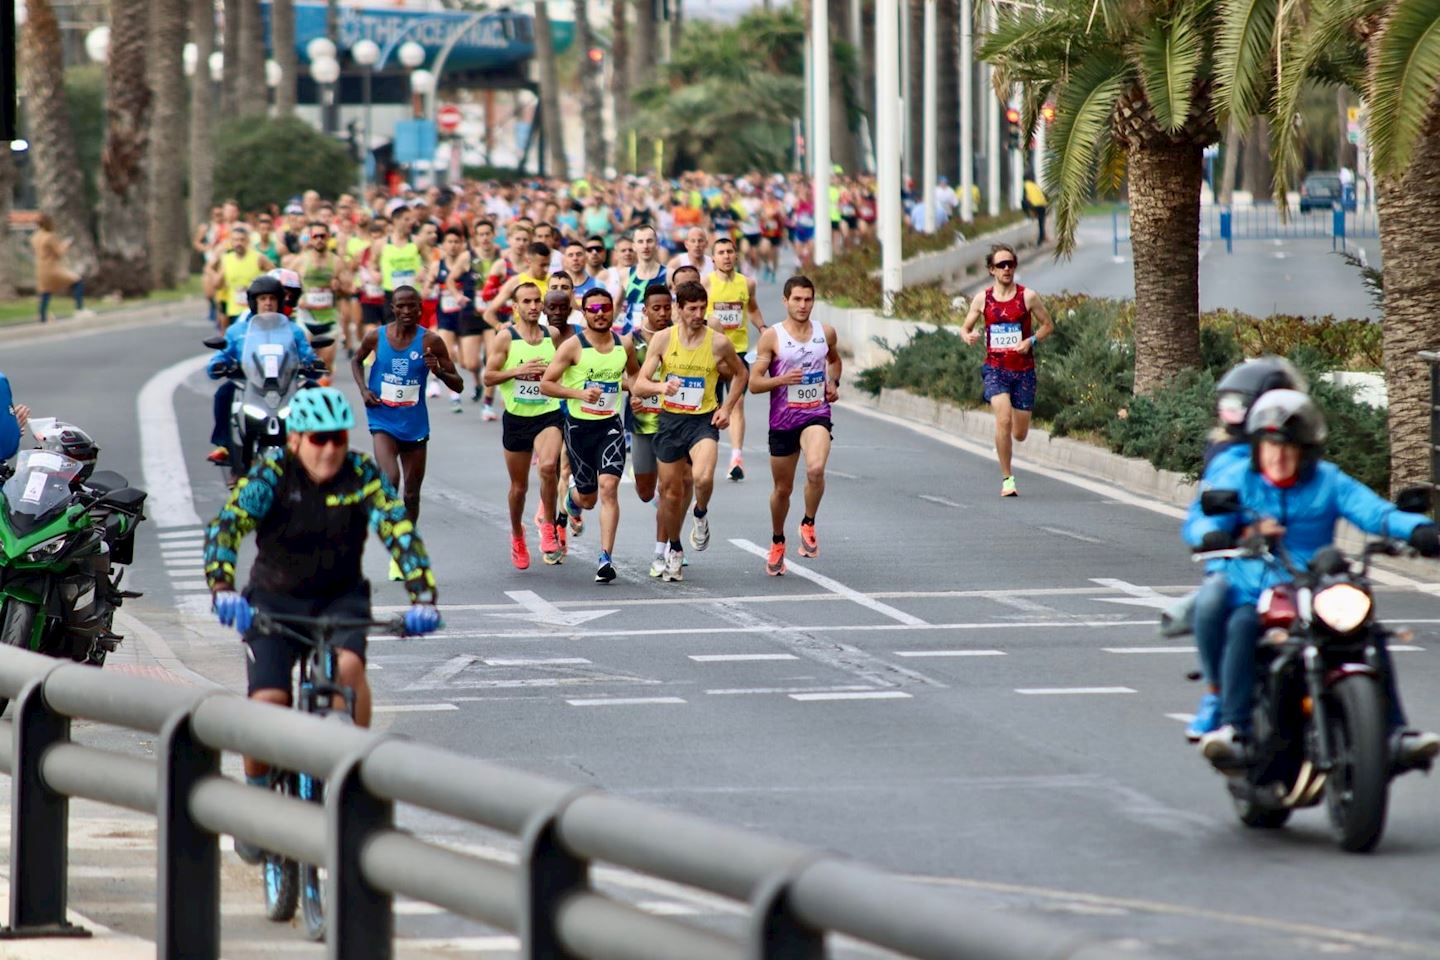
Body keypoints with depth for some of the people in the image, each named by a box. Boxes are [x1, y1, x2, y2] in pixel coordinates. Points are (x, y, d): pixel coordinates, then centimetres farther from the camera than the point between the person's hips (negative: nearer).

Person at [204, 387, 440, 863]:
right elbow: (226, 527, -28)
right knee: (267, 702, -17)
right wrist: (223, 589, -45)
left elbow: (401, 533, -21)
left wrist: (422, 596, -36)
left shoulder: (363, 477, -12)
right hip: (275, 599, -1)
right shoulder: (269, 477, -16)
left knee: (348, 663, -31)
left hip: (340, 597, 1)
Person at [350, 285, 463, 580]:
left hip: (415, 425, 1)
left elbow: (458, 385, -4)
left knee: (411, 493, 8)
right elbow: (356, 360, 17)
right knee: (390, 480, -24)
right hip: (383, 421, -1)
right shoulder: (376, 337, -4)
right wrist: (363, 389, 0)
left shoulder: (430, 342, -7)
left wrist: (439, 371, -25)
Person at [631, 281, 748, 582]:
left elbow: (740, 374, 14)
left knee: (703, 478, -28)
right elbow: (639, 386, -7)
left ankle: (701, 515, 7)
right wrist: (662, 387, -29)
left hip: (704, 421, -2)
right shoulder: (663, 339, -5)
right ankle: (674, 551, 32)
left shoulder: (719, 343, -6)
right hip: (670, 420, 2)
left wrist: (727, 408, 2)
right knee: (671, 491, 9)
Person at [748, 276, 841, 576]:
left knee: (816, 469, -29)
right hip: (782, 419, 0)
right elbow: (754, 383, -5)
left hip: (816, 414, 0)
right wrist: (782, 379, -21)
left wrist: (833, 383, 8)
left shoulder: (826, 333, 4)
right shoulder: (772, 337, -5)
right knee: (782, 488, 11)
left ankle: (808, 525, -6)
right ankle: (777, 542, 36)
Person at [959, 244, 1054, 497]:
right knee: (1004, 418, -23)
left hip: (1024, 370, 1)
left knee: (1020, 434, 4)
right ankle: (1007, 479, -14)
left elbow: (1048, 324, 8)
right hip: (996, 368, -1)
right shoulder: (982, 300, 2)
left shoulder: (1028, 297, -2)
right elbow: (965, 328, 12)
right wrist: (968, 336, -12)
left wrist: (1031, 340, -11)